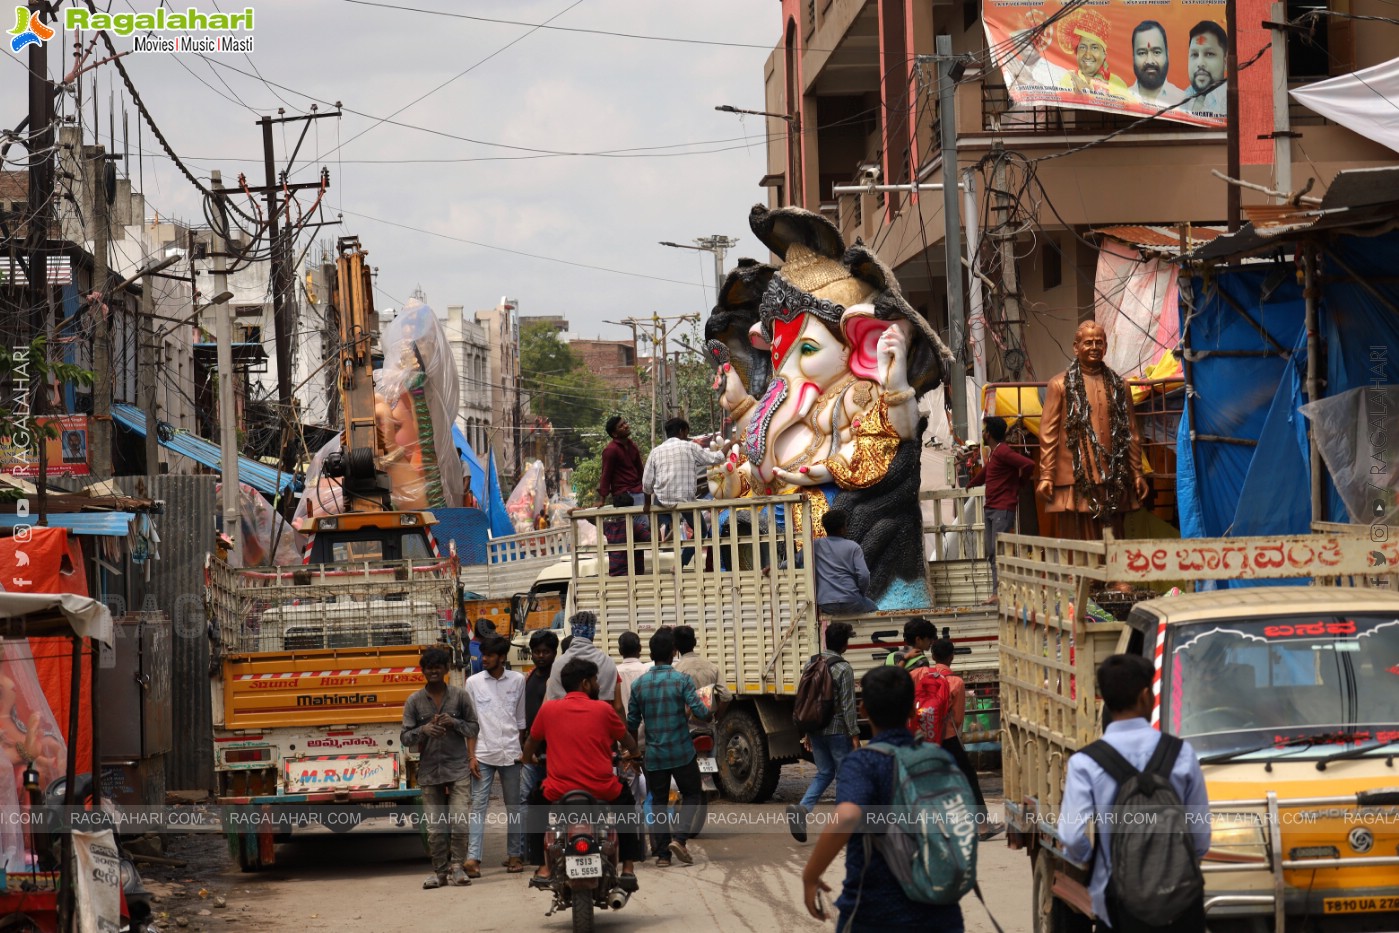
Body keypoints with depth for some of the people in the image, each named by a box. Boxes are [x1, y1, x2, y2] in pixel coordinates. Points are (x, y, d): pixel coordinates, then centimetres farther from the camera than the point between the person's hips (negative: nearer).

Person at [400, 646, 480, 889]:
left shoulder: (459, 696, 3)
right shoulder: (414, 701, 4)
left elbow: (474, 729, 8)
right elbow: (405, 738, 3)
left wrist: (454, 723, -12)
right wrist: (424, 730, -17)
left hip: (458, 768, -1)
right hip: (429, 771, 1)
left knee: (460, 821, -11)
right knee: (435, 827, 2)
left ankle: (457, 867, 3)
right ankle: (440, 871, 13)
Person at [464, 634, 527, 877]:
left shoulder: (517, 680, 4)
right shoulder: (474, 682, 3)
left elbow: (521, 720, 9)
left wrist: (522, 751, 7)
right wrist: (471, 756, -4)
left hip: (510, 754, 1)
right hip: (483, 754, -1)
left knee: (514, 807, 8)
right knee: (478, 805, -8)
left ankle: (515, 855, 17)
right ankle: (473, 858, -15)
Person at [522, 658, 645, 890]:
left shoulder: (548, 709, 3)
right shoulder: (602, 709, 1)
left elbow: (530, 746, 18)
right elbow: (629, 743, 16)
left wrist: (529, 758, 42)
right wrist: (631, 755, 40)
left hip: (559, 791, 0)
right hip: (602, 790, 0)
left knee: (536, 802, 32)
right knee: (626, 801, 32)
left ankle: (543, 869, 21)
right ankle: (628, 869, 22)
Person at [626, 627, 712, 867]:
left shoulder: (639, 684, 0)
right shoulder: (682, 680, -9)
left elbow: (632, 723, 5)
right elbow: (700, 712, -15)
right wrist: (708, 711, 8)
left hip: (654, 754, 2)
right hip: (682, 752, -2)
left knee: (658, 802, 10)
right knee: (692, 794, 12)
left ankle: (663, 852, 7)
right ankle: (679, 838, -8)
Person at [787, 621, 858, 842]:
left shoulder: (811, 664, 5)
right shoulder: (843, 669, -14)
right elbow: (848, 706, -16)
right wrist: (855, 736, -10)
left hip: (816, 730, 6)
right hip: (838, 731, -6)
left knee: (824, 773, 15)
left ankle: (802, 809, -8)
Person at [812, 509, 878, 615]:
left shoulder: (815, 545, 5)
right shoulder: (853, 547, -1)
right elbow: (863, 575, -10)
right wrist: (861, 593, 11)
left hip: (826, 606, 2)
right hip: (851, 602, -2)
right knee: (872, 608, 30)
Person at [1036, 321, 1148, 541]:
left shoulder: (1118, 386, 15)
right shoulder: (1060, 385, 5)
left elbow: (1132, 434, 17)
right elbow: (1048, 434, 1)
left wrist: (1137, 473, 11)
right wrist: (1046, 476, -6)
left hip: (1113, 479, 4)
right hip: (1076, 479, -3)